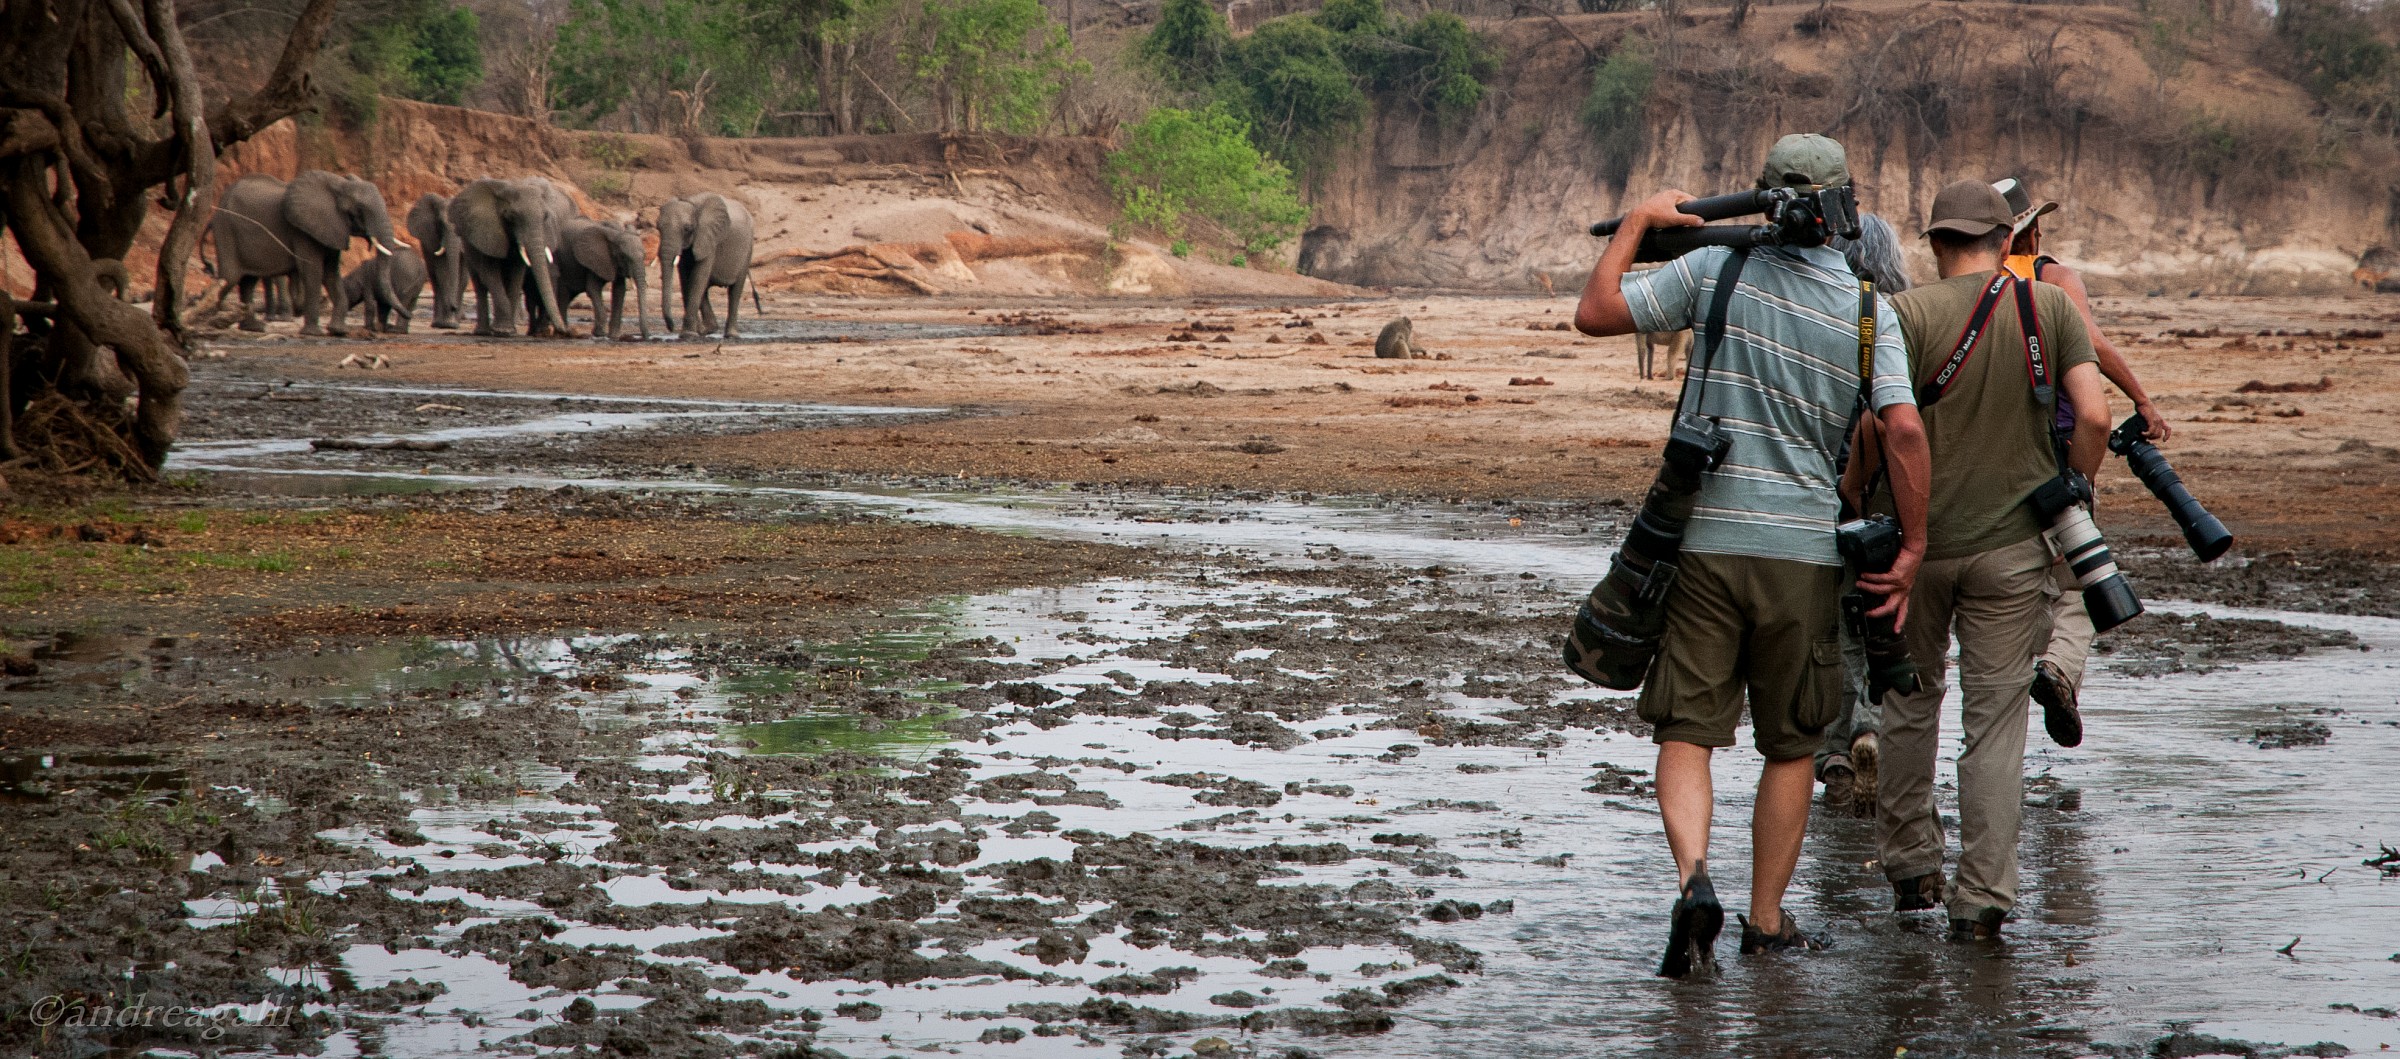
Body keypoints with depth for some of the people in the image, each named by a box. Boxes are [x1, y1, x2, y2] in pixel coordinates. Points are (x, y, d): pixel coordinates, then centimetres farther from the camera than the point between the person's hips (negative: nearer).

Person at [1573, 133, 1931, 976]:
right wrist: (1911, 549, -5)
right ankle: (1767, 920, 19)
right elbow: (1904, 429, -12)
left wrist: (1638, 222, 13)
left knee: (1685, 734, 3)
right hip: (1804, 550, 1)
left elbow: (1595, 313, 0)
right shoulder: (1870, 310, -2)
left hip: (1705, 539, -1)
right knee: (1791, 748, 14)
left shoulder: (1715, 272, -4)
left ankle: (1693, 878, -20)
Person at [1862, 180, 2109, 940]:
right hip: (2012, 543, 1)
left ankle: (1909, 866, 25)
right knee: (1997, 718, 4)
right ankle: (1983, 896, 0)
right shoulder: (2051, 307, -1)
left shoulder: (1909, 315, -8)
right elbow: (2094, 417, -8)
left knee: (1911, 704, 18)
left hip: (1917, 539, 0)